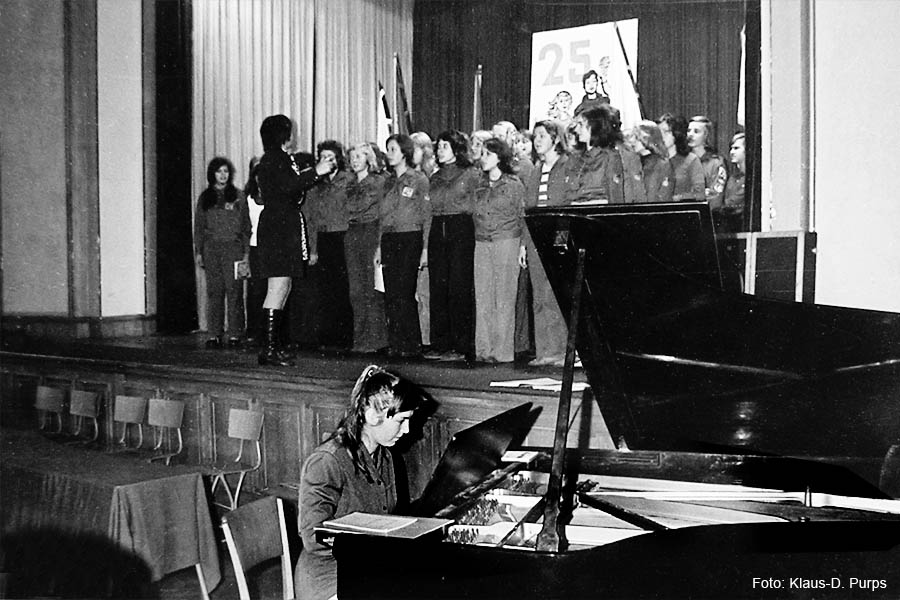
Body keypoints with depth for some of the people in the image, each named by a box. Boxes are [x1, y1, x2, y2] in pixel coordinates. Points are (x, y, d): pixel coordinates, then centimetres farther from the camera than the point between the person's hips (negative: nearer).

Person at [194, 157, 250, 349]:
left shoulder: (238, 196, 8)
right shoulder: (205, 198, 12)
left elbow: (246, 226, 7)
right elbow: (198, 226, 13)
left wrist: (246, 251, 0)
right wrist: (199, 251, 5)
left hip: (233, 247, -2)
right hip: (211, 248, 2)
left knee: (234, 291, -6)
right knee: (214, 292, 0)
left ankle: (235, 334, -2)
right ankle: (214, 335, 3)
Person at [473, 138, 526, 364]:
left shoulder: (514, 184, 1)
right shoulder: (481, 187, 15)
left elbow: (523, 216, 1)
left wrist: (523, 245, -4)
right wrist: (475, 239, 13)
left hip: (506, 243, -5)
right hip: (481, 244, 5)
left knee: (504, 298, -4)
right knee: (482, 298, 1)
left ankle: (503, 351, 0)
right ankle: (484, 349, 5)